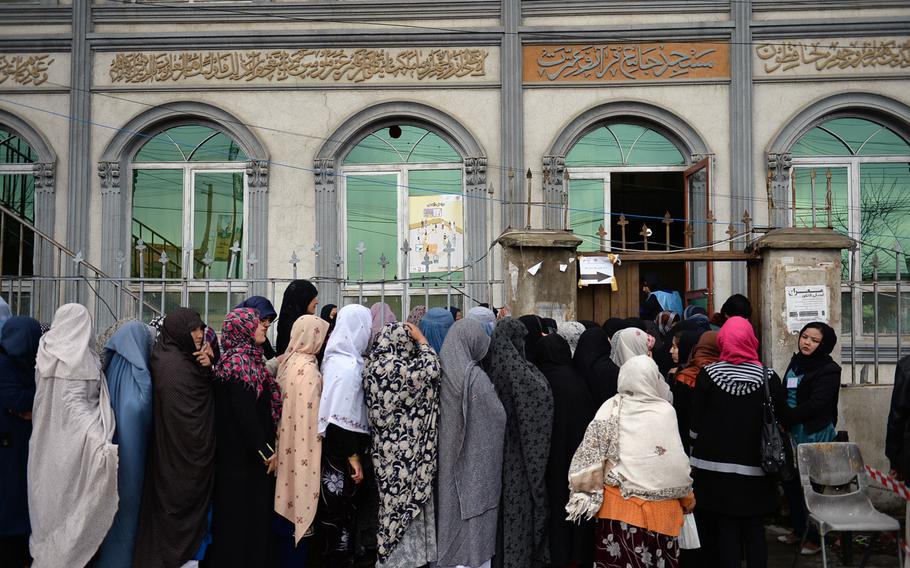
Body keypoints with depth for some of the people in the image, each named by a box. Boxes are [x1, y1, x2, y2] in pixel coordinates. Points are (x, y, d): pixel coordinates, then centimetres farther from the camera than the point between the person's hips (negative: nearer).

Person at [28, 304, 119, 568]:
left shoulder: (49, 353, 5)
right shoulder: (77, 359, -18)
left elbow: (45, 400, 13)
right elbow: (75, 404, -25)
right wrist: (99, 439, -33)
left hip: (47, 442, 8)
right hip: (70, 445, -8)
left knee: (51, 496, 18)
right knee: (69, 500, 2)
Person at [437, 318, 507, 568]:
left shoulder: (441, 371, 1)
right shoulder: (474, 376, -19)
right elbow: (498, 417, -11)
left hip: (446, 462, 7)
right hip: (473, 464, -7)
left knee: (450, 514, 17)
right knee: (474, 528, 4)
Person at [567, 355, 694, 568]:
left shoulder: (610, 408, -3)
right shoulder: (664, 411, -10)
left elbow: (590, 451, -2)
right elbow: (674, 462, -7)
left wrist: (587, 493, 8)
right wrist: (687, 497, 8)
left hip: (617, 504, 3)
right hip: (656, 504, -2)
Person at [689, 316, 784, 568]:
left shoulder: (708, 374, -7)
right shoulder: (769, 377, -5)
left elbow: (696, 422, -3)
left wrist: (696, 457, 8)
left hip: (716, 464, 0)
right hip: (755, 466, 0)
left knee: (726, 526, 9)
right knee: (754, 528, 10)